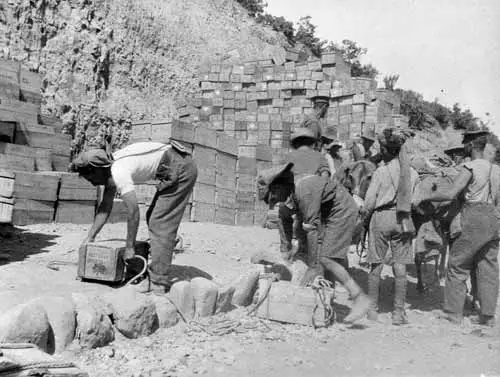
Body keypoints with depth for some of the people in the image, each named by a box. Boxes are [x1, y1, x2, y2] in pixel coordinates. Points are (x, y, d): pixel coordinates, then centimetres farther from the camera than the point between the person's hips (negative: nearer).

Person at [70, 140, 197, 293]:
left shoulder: (118, 173, -20)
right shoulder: (110, 168, 10)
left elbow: (133, 211, -19)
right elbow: (106, 206, 16)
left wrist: (129, 247, -9)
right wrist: (90, 237, 15)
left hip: (180, 169, -10)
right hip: (180, 166, 11)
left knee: (160, 223, -10)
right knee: (153, 218, 15)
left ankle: (158, 281, -8)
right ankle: (159, 270, 21)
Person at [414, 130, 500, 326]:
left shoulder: (470, 168, -10)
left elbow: (449, 194, -19)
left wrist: (423, 199, -9)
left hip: (474, 223, -7)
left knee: (457, 267, 4)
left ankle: (454, 313, 7)